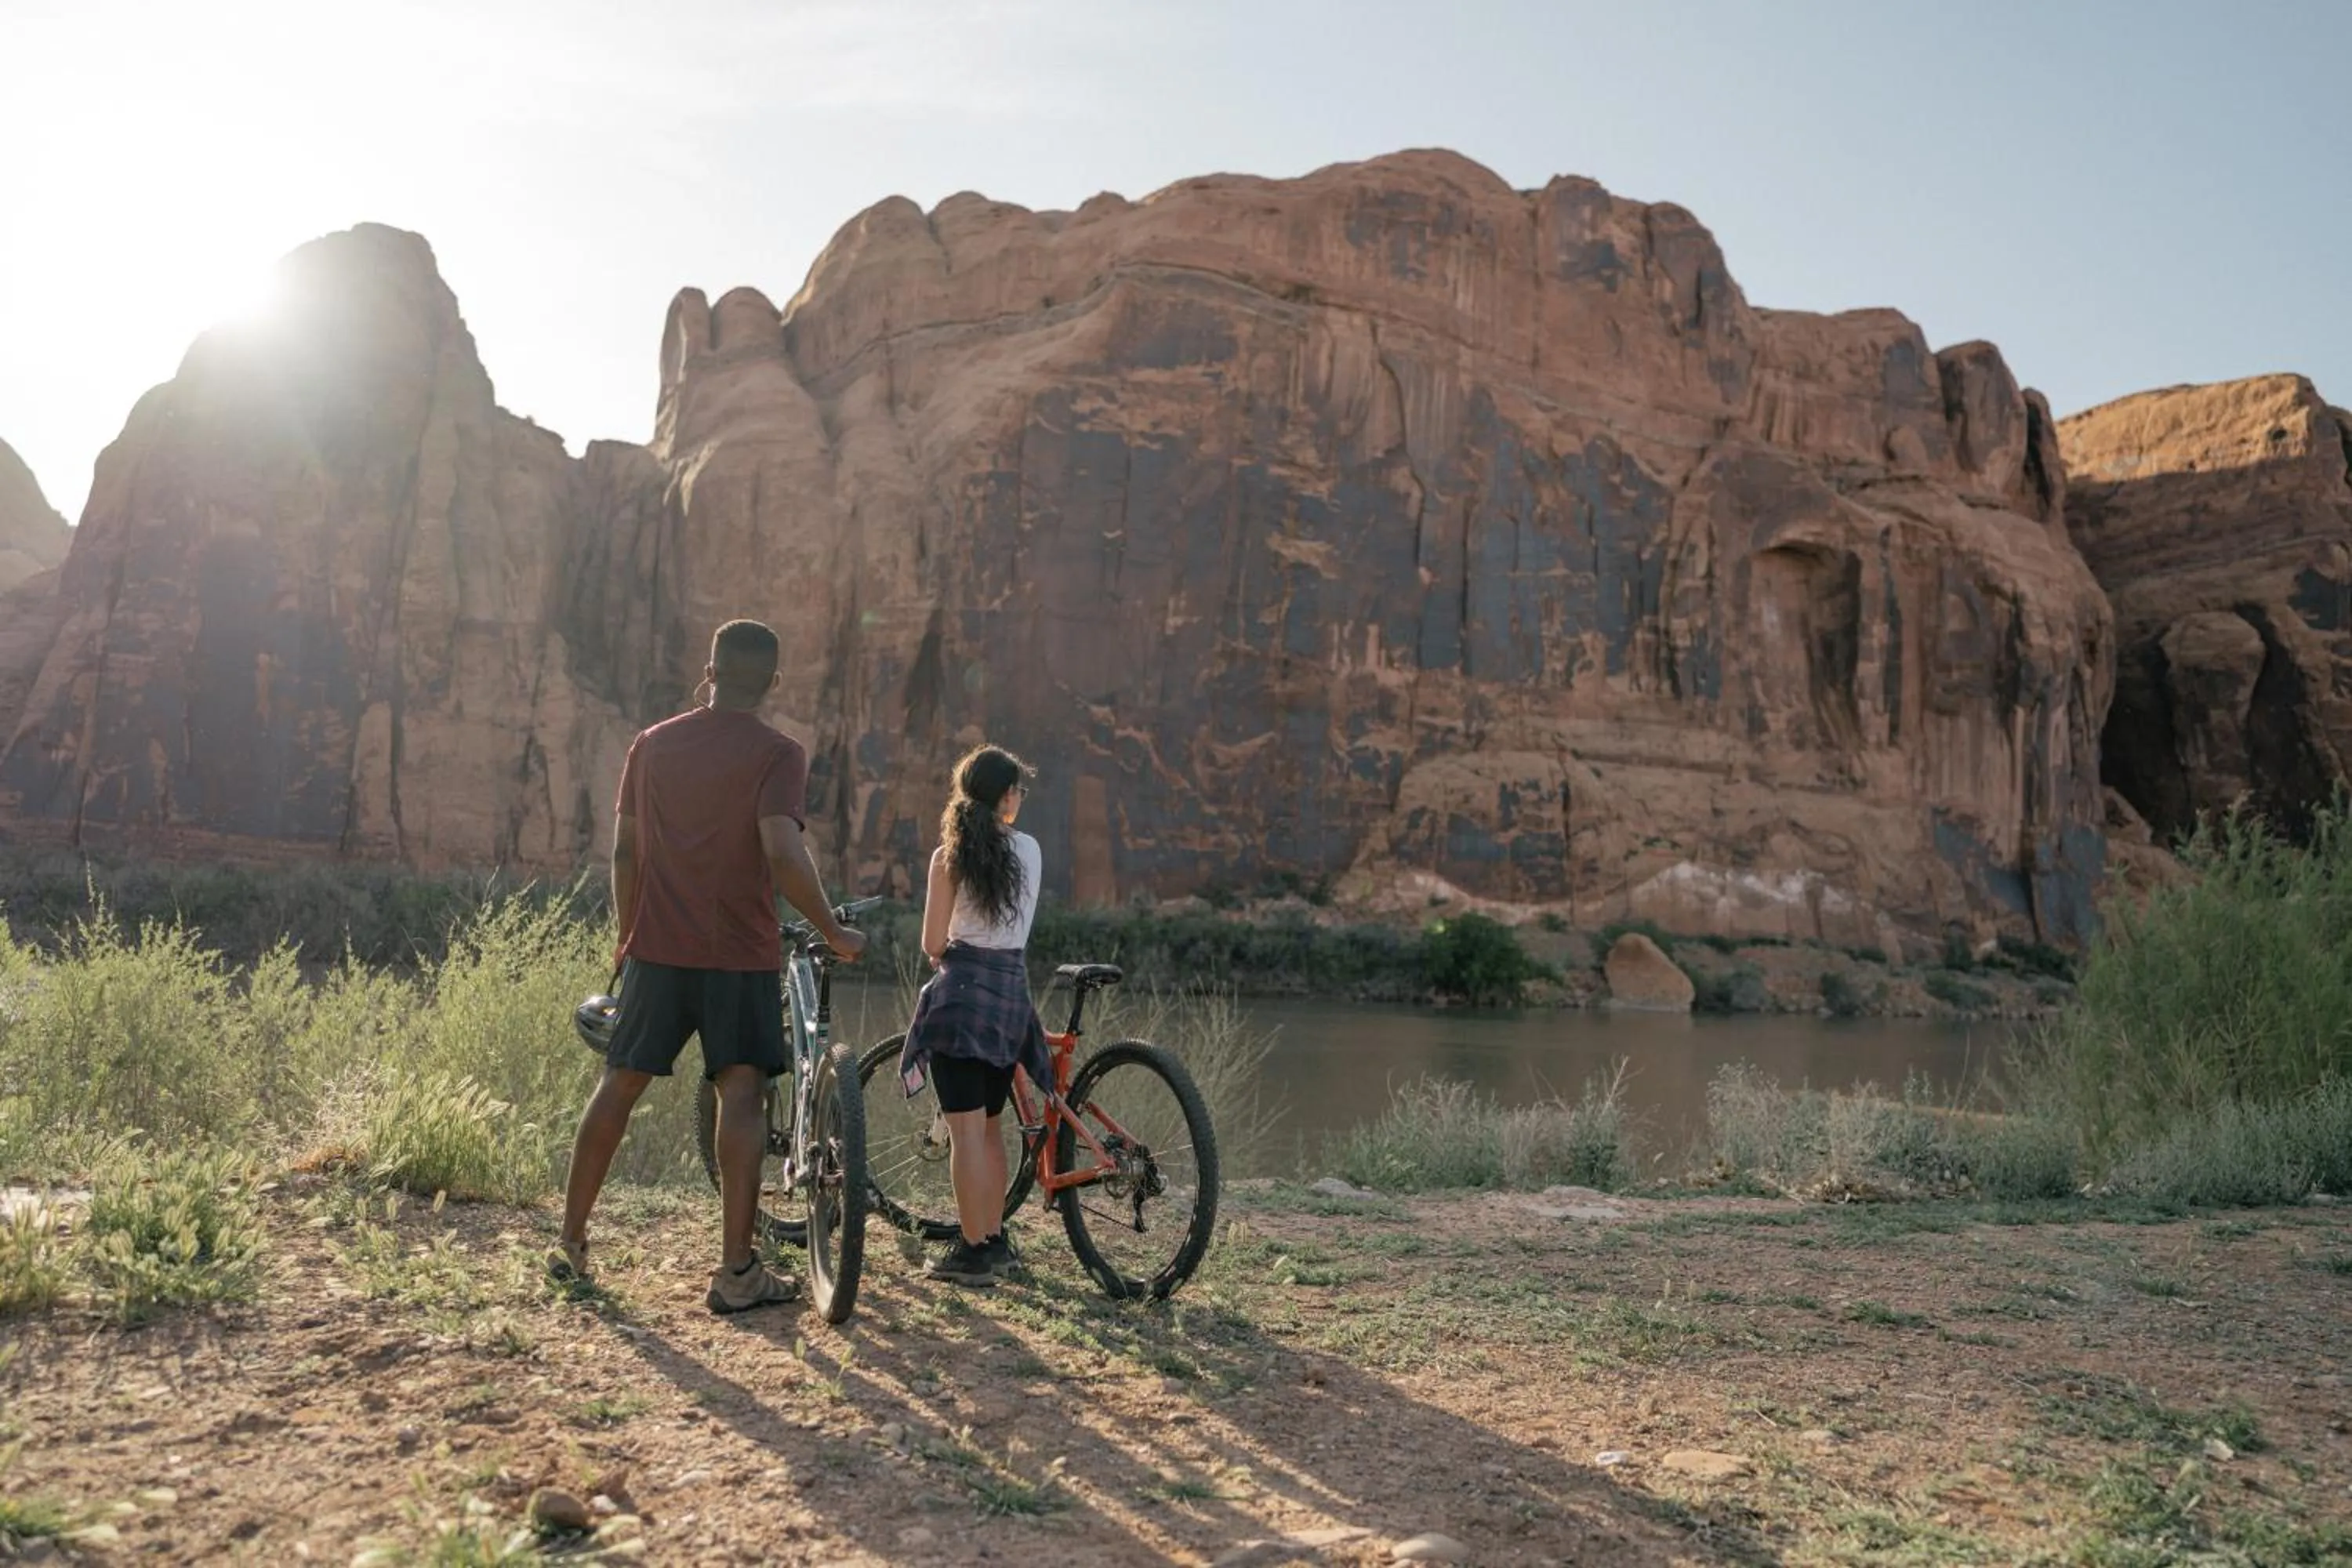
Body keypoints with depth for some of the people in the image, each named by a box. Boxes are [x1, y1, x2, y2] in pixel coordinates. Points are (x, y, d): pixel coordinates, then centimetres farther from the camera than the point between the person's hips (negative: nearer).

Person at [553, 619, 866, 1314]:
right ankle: (738, 1271, -1)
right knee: (741, 1096, -1)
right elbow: (783, 855, -20)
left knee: (619, 1086, 13)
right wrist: (834, 932, -9)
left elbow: (625, 851, 10)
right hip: (740, 955, -4)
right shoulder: (778, 754, -7)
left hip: (657, 949, 4)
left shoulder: (652, 744, 8)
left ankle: (570, 1242, 23)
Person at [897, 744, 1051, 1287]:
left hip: (963, 992, -4)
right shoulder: (1030, 850, 5)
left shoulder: (950, 856, -4)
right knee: (988, 1126, 16)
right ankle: (995, 1241, 22)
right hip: (1013, 989, 4)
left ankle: (973, 1252, -1)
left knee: (966, 1129, -3)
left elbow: (933, 945, -3)